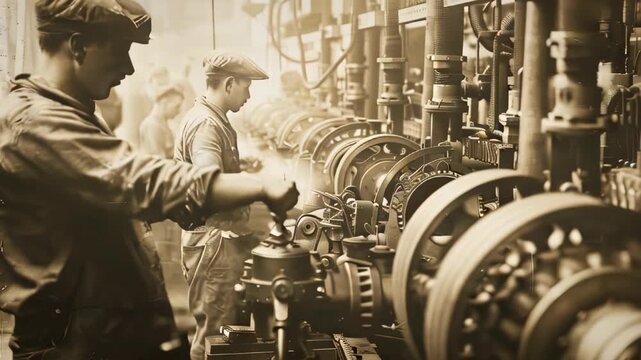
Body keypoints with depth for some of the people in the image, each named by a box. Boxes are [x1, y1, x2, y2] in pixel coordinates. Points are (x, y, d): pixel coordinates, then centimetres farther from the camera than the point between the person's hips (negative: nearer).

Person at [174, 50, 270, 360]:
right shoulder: (205, 124, -18)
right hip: (212, 240, -10)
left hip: (224, 238, 10)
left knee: (220, 326, 18)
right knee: (215, 332, -1)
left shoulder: (215, 121, 15)